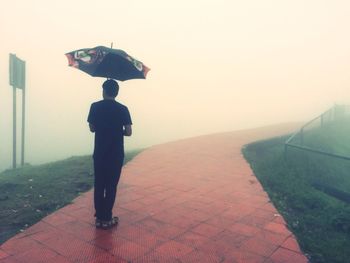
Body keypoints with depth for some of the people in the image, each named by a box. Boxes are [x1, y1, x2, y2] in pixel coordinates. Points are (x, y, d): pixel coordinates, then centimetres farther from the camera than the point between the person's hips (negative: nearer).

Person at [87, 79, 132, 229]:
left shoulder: (95, 106, -3)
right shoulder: (122, 109, -7)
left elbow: (92, 128, 5)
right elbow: (128, 132, -8)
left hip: (99, 153, 2)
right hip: (116, 154, -1)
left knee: (99, 185, 11)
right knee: (111, 186, 7)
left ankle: (99, 218, 17)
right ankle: (107, 219, 12)